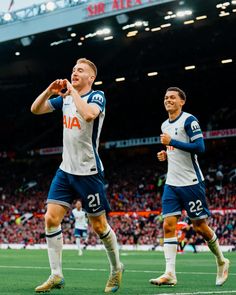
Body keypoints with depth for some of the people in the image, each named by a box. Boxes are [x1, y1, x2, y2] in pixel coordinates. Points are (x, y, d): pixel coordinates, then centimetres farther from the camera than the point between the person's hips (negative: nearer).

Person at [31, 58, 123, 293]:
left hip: (88, 172, -6)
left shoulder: (96, 96, -10)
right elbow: (35, 109, 11)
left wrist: (73, 91, -20)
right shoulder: (65, 98, 10)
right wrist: (50, 90, -5)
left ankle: (116, 269, 24)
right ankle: (56, 275, -2)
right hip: (65, 170, 6)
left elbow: (89, 114, -32)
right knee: (51, 219, -7)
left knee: (99, 225, 3)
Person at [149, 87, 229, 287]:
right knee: (168, 225, -6)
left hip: (191, 182, -7)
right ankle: (170, 274, -9)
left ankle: (221, 261, 24)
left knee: (199, 226, 1)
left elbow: (200, 147, -19)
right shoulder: (165, 125, 15)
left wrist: (172, 142, -21)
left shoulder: (189, 120, -9)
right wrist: (166, 154, 7)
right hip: (172, 184, 7)